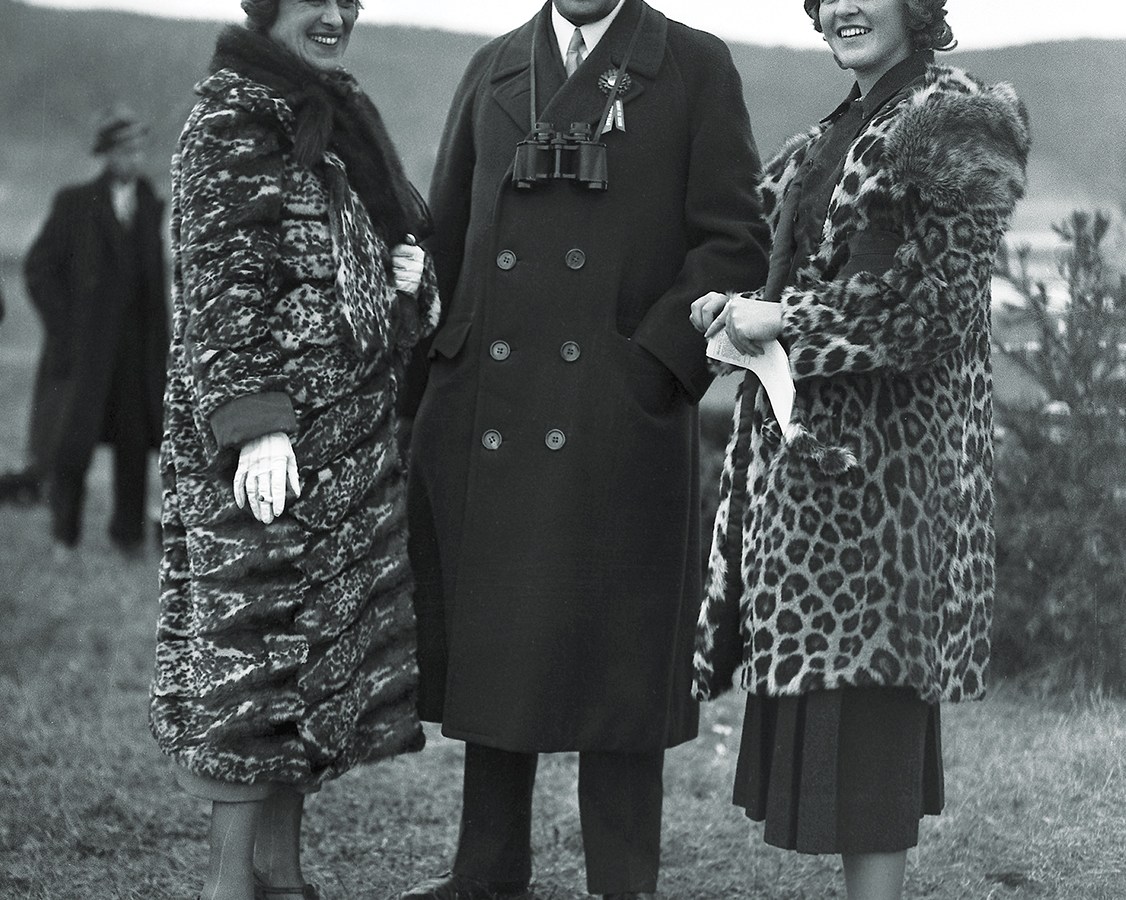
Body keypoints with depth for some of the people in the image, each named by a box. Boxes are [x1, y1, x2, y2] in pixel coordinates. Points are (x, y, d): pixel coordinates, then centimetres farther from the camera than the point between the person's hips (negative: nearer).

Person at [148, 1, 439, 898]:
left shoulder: (341, 112, 16)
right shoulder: (231, 116, -8)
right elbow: (223, 283, -14)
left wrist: (413, 274, 4)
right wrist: (255, 419, -21)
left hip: (354, 440, 8)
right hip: (270, 448, -8)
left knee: (324, 649, 9)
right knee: (253, 640, -5)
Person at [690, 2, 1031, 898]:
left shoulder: (957, 119, -8)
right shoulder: (845, 128, 18)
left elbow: (938, 294, -15)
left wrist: (787, 320, -14)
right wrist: (741, 310, 3)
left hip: (890, 446, -8)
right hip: (813, 438, 8)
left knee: (866, 681, -8)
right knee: (826, 681, 9)